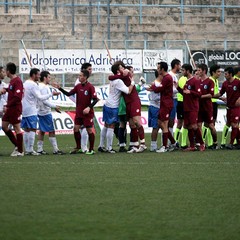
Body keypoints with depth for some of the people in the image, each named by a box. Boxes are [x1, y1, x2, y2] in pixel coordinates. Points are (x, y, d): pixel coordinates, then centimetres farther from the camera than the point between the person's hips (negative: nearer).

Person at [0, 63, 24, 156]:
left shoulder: (17, 81, -18)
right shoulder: (12, 81, 12)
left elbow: (17, 97, -24)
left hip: (15, 108, -10)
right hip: (9, 109, 10)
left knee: (17, 128, -3)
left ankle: (20, 151, 3)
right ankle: (16, 145, 19)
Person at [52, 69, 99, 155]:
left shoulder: (90, 87, -13)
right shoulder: (78, 86, 6)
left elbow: (95, 99, -15)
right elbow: (69, 94, 8)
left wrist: (89, 107, -27)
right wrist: (59, 88, 1)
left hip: (88, 113, -6)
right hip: (79, 112, 6)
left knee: (89, 130, -1)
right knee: (76, 129, 5)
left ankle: (91, 150, 8)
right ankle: (78, 148, 17)